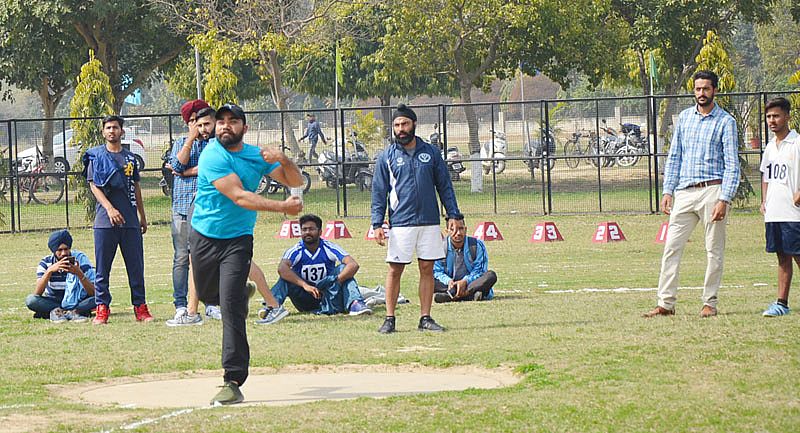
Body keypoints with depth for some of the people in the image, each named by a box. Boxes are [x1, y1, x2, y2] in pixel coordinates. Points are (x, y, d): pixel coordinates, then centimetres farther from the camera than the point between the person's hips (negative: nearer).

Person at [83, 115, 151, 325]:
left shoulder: (130, 157, 16)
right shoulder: (95, 156, 4)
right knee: (102, 266, -1)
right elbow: (94, 185, -4)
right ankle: (102, 308, 3)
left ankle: (140, 307, 6)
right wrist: (110, 209, -17)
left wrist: (142, 216, 19)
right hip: (105, 220, -3)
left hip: (130, 220, 3)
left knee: (136, 265, 2)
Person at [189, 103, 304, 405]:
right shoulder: (213, 156, -15)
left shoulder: (258, 155, 2)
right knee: (208, 296, 18)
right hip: (205, 237, 0)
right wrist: (282, 208, -26)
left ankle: (233, 382, -17)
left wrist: (283, 160, -16)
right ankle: (241, 294, 57)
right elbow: (239, 197, -23)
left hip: (238, 240, 0)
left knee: (230, 305, -14)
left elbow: (295, 182, 5)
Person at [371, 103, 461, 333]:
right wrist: (377, 224, -5)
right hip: (400, 223, -2)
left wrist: (454, 216, 2)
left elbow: (444, 186, 10)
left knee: (427, 269, 4)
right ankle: (389, 318, 3)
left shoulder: (431, 152, 8)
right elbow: (379, 192, 3)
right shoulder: (386, 157, 4)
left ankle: (425, 318, 9)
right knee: (395, 270, -2)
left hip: (430, 222, 2)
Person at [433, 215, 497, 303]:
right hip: (451, 285, 1)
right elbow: (437, 272, -2)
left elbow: (479, 271, -7)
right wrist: (448, 281, -24)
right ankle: (471, 295, -39)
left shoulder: (477, 245, -3)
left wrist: (465, 281, -26)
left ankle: (450, 295, -39)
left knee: (491, 275, -29)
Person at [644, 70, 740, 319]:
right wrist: (668, 191, 8)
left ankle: (710, 303, 9)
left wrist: (724, 200, -13)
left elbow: (732, 165, -4)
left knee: (714, 250, 1)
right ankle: (666, 304, 0)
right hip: (684, 193, 4)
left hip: (712, 190, -4)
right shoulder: (684, 118, 14)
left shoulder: (725, 121, 0)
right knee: (671, 248, -2)